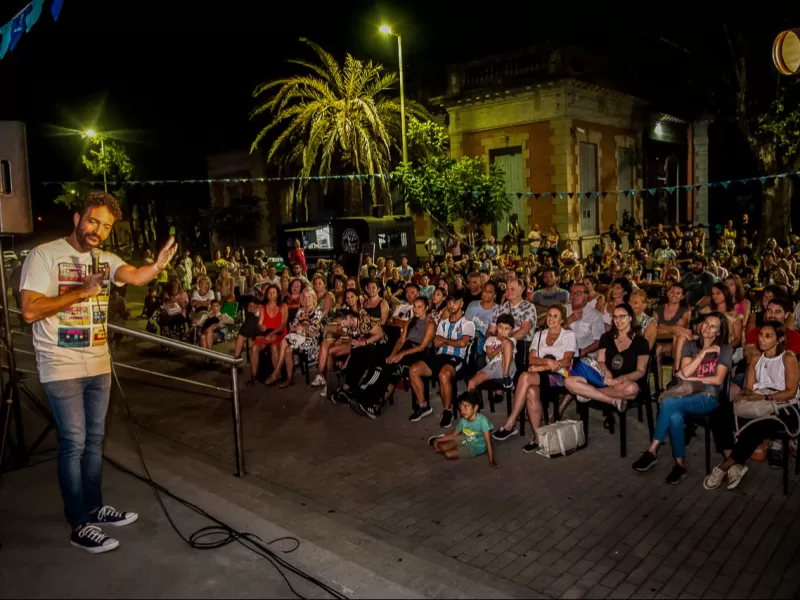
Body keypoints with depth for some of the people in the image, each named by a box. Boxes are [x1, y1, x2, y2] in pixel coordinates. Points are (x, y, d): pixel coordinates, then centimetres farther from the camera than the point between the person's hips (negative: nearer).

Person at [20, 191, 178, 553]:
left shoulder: (106, 260, 5)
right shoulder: (44, 255, -10)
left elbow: (135, 276, -17)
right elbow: (30, 310, -18)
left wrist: (158, 266, -39)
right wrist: (81, 292, -21)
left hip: (98, 366, 6)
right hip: (62, 369, -6)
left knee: (94, 440, 15)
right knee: (73, 443, -2)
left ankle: (94, 508, 30)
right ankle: (79, 527, 8)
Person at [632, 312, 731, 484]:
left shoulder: (725, 350, 6)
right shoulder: (690, 345, 14)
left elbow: (718, 380, -4)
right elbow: (685, 371, -2)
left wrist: (692, 378, -3)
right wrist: (704, 352, -3)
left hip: (707, 397, -3)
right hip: (687, 393, 3)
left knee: (669, 402, -35)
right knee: (674, 417, -35)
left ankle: (652, 451, -27)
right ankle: (680, 464, -24)